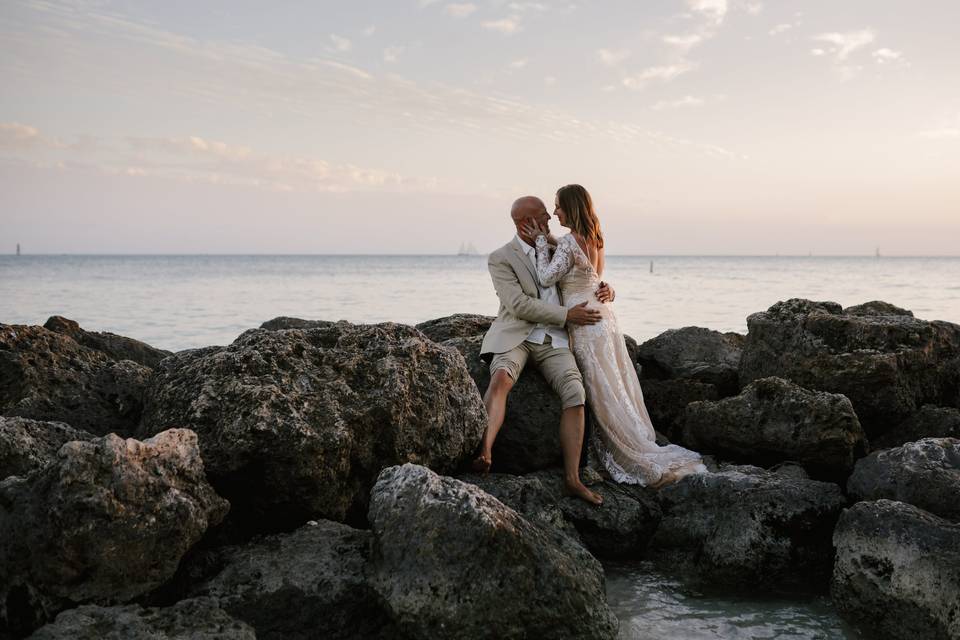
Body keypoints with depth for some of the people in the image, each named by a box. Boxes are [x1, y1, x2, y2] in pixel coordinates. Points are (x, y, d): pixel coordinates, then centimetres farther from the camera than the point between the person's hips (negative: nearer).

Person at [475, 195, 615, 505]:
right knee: (501, 378, -36)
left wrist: (605, 289, 0)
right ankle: (485, 453, -49)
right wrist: (566, 315, -16)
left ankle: (572, 478, -21)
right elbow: (518, 305, -12)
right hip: (516, 336, -4)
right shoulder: (500, 259, 0)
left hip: (553, 341, 4)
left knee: (576, 394, -21)